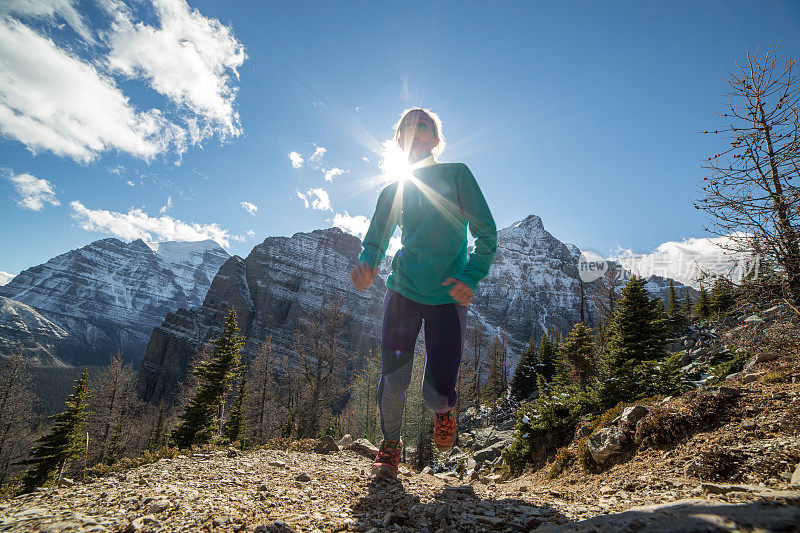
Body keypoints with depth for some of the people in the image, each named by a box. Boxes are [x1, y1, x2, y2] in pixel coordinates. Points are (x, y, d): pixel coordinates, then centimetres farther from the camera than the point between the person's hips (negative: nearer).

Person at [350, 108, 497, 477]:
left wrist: (471, 275, -16)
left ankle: (443, 410, 33)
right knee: (393, 380, -7)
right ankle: (390, 443, 24)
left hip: (448, 296, -2)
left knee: (437, 393, -6)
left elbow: (486, 233, -1)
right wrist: (367, 263, -12)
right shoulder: (393, 192, 12)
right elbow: (375, 241, 12)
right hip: (403, 291, 2)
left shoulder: (457, 175, 3)